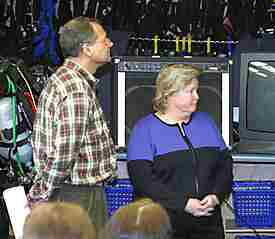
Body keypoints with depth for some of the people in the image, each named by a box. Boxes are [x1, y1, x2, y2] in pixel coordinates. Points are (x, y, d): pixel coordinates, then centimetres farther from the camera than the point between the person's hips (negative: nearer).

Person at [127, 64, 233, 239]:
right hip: (162, 224, -4)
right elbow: (143, 180, -14)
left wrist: (216, 196, -7)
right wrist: (184, 204, -20)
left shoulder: (205, 122, 13)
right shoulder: (145, 129, -3)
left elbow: (225, 163, 11)